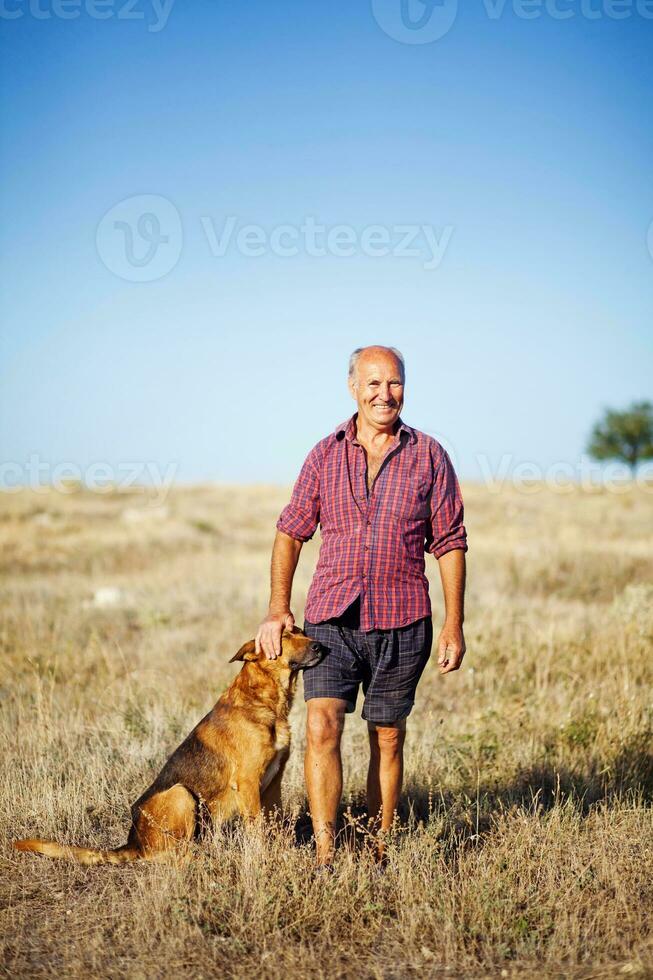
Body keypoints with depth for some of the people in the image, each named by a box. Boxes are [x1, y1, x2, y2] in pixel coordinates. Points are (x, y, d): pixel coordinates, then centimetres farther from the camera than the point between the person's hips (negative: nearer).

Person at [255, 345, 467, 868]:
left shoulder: (428, 455, 2)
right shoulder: (325, 454, 5)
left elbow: (449, 542, 3)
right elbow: (291, 531, 10)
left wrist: (454, 624, -1)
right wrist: (278, 608, 3)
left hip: (402, 623, 0)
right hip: (331, 617, 0)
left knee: (388, 738, 8)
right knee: (321, 728, -13)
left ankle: (380, 854, 20)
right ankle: (325, 858, -10)